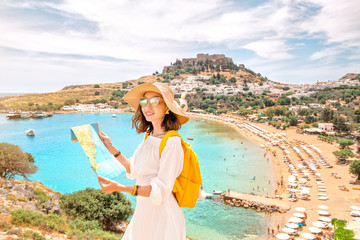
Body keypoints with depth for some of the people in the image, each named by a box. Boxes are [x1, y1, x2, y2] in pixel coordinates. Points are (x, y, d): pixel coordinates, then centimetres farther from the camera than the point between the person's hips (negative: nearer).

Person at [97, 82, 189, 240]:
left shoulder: (171, 142, -21)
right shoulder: (149, 137, 3)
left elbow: (161, 190, -23)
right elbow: (132, 170, 12)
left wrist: (119, 187, -29)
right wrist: (111, 148, 9)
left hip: (162, 215, -7)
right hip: (143, 211, 8)